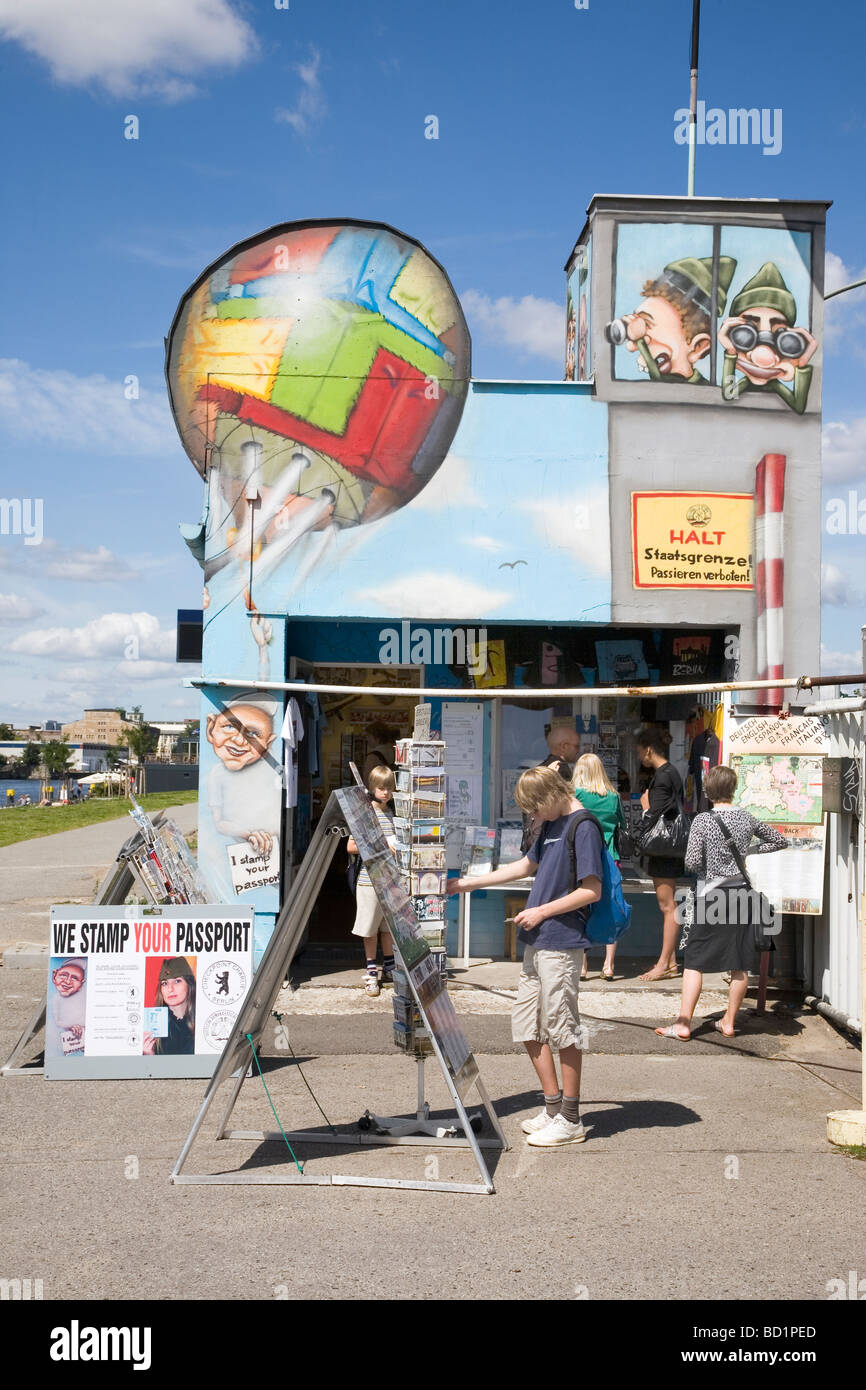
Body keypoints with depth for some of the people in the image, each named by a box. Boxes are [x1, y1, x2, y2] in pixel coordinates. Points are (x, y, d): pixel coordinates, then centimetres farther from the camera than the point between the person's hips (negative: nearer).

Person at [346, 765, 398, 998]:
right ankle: (371, 972, 12)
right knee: (370, 928, 2)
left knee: (389, 925, 14)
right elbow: (351, 847, -11)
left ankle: (389, 968, 26)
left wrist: (398, 847, 4)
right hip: (370, 880, -6)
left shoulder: (391, 813, 11)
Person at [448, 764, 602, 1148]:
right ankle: (553, 1107, 21)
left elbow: (591, 890, -16)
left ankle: (570, 1120, 9)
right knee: (527, 1025, 11)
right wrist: (468, 884, 28)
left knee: (562, 1029, -2)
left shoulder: (583, 828, -12)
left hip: (562, 944, -9)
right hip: (537, 941, 9)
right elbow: (527, 865, 28)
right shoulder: (551, 825, 15)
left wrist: (542, 911, -12)